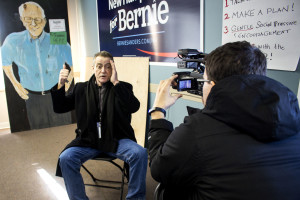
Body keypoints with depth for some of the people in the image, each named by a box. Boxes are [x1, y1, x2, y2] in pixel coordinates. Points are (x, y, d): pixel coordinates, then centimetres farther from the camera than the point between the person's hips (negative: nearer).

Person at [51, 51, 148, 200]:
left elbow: (134, 107, -13)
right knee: (65, 158, -24)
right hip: (88, 141, 2)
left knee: (140, 153, -28)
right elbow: (59, 108, 13)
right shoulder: (81, 88, 13)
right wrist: (60, 85, -4)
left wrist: (116, 83, -18)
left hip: (116, 140, -1)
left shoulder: (122, 88, 6)